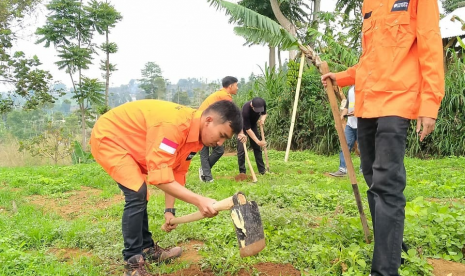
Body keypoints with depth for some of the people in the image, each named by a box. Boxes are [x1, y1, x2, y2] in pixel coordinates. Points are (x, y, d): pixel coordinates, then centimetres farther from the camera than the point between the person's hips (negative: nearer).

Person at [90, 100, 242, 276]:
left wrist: (170, 210, 1)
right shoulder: (174, 124, -36)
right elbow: (160, 176, -37)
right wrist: (199, 200, -40)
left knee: (139, 195, 16)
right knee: (137, 193, -19)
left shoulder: (195, 134, -5)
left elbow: (176, 172, 3)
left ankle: (147, 249, 31)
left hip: (125, 140, 10)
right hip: (107, 137, -10)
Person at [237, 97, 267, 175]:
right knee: (241, 149, -12)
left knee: (257, 148, 4)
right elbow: (248, 129, -34)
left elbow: (264, 113, -1)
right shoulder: (246, 109, -40)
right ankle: (242, 172, -4)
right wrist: (258, 141, -34)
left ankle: (262, 170, 10)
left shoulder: (263, 103, -25)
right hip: (242, 126, -5)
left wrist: (262, 119, -25)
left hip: (253, 124, 5)